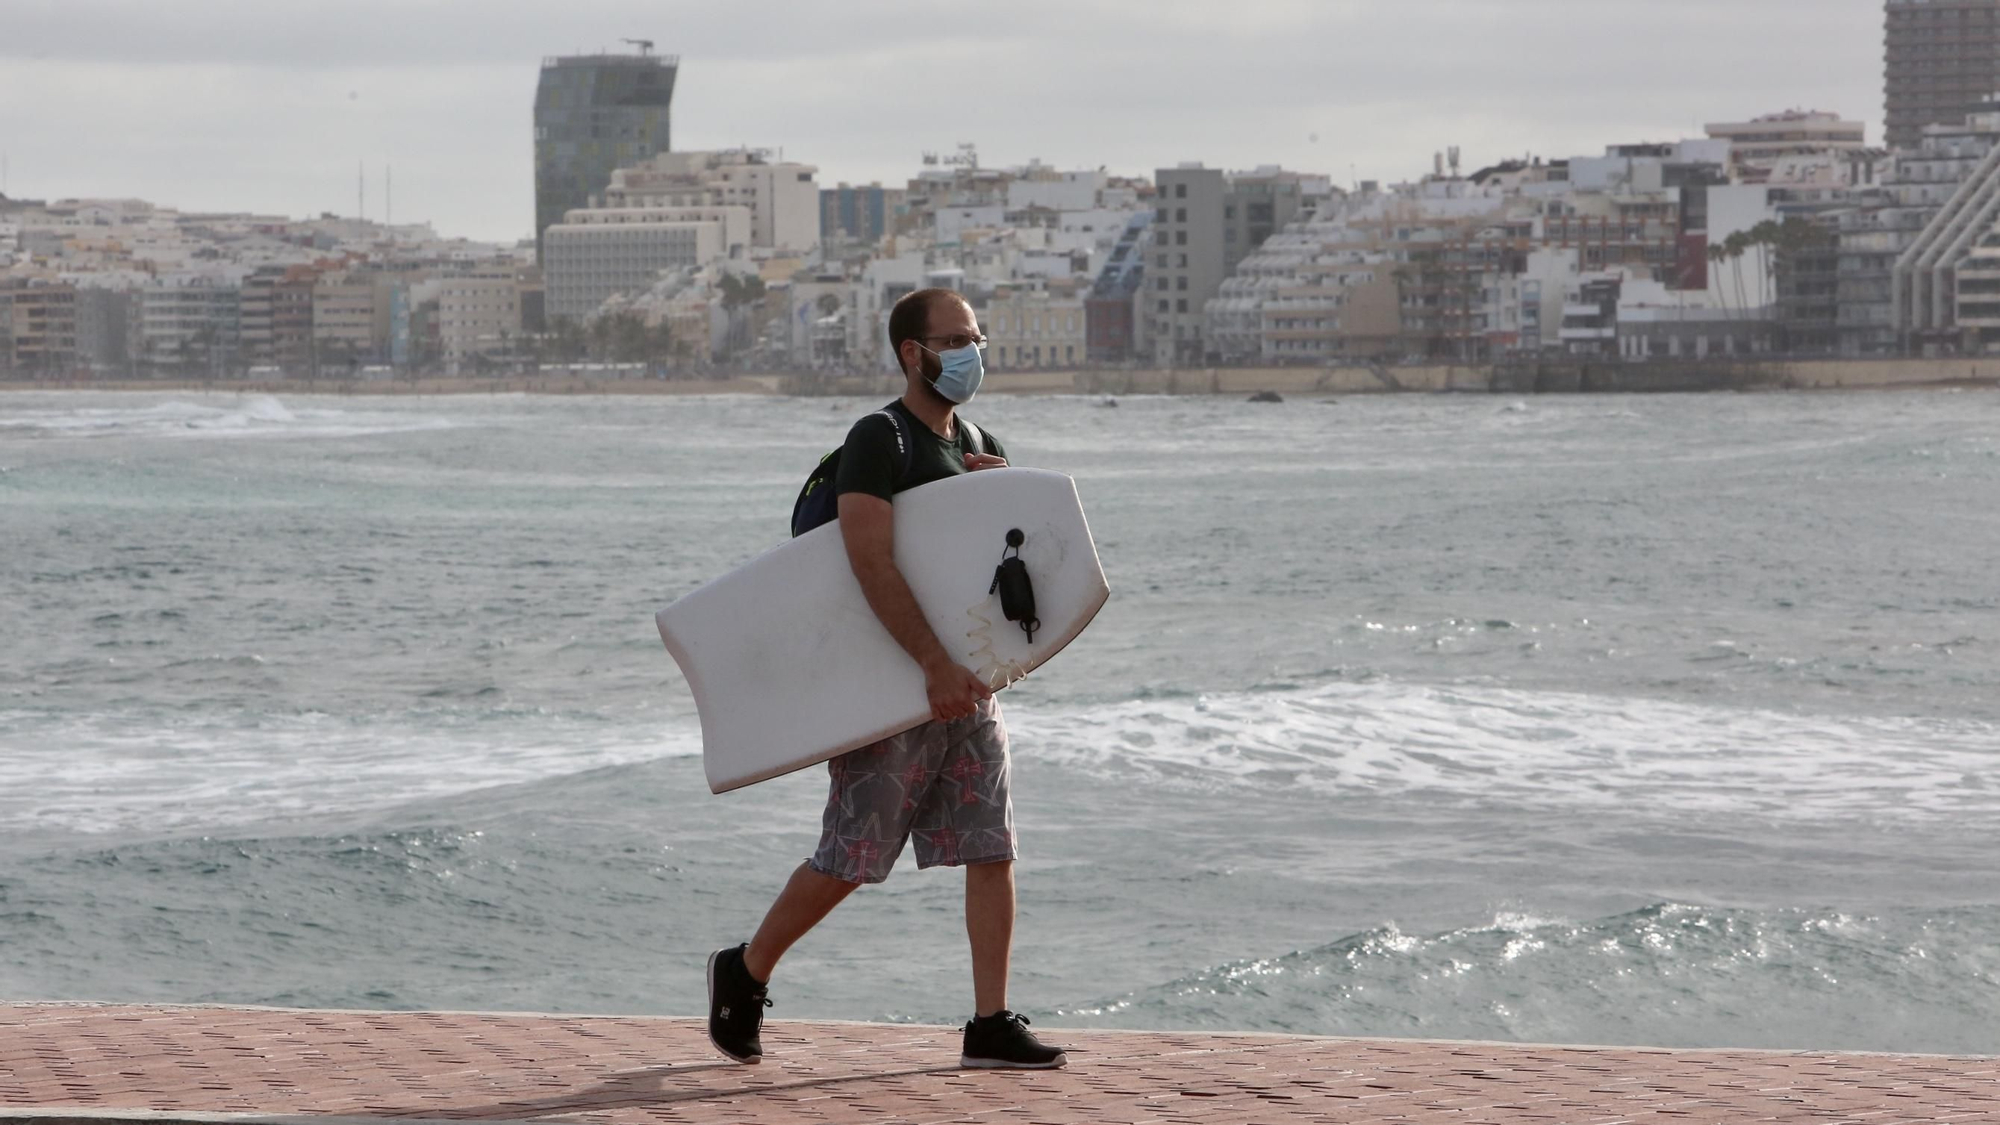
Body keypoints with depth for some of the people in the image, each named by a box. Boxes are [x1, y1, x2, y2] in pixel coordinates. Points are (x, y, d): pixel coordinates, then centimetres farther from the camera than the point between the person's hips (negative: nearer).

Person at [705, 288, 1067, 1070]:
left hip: (968, 682, 7)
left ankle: (991, 1025, 2)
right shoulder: (879, 440, -11)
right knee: (851, 858, -2)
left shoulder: (980, 447, 15)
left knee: (993, 850, 0)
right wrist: (935, 664, -27)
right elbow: (871, 562, -22)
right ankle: (744, 975, 17)